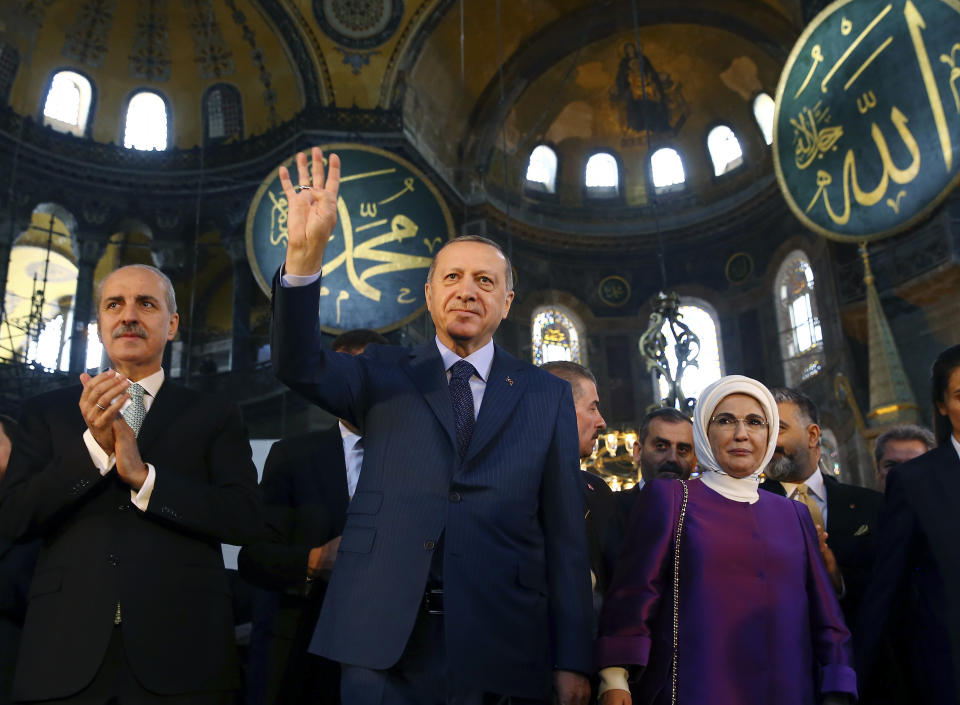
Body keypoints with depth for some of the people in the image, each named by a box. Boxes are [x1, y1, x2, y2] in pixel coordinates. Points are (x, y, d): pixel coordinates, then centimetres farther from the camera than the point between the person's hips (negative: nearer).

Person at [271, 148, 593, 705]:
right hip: (383, 644, 0)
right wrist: (305, 253, -23)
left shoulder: (547, 396, 8)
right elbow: (300, 366, -8)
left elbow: (565, 532, 5)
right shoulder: (385, 377, 10)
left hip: (500, 652, 1)